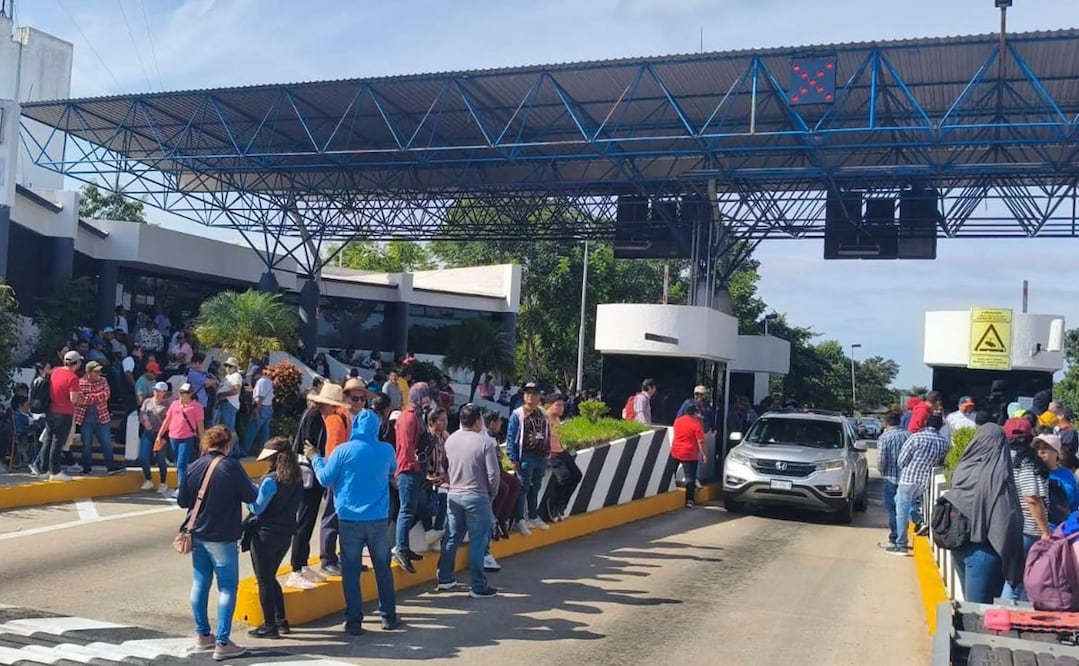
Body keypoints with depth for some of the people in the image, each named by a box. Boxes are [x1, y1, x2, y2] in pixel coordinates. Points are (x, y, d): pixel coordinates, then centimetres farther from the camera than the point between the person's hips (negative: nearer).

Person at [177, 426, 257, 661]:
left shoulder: (194, 467, 0)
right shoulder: (232, 467, -15)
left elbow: (182, 500, 6)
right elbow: (251, 497, -10)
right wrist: (246, 483, 10)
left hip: (198, 535, 6)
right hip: (223, 538, -6)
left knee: (200, 584, 15)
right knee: (227, 588, 1)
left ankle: (202, 636, 25)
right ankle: (222, 643, -1)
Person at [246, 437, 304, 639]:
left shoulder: (271, 480, -19)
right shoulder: (297, 480, 3)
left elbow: (257, 508, -17)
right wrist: (256, 490, 10)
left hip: (265, 535, -7)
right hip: (285, 534, 7)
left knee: (264, 580, 4)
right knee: (271, 578, 21)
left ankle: (270, 626, 9)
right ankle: (281, 621, 24)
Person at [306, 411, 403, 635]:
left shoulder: (344, 450, -9)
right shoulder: (386, 451, -1)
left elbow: (325, 479, -3)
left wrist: (315, 457, 13)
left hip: (350, 519, -2)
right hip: (378, 519, 2)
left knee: (351, 570, 5)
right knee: (383, 567, 13)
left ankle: (354, 620, 6)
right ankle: (389, 616, 19)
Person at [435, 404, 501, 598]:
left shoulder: (450, 440, 2)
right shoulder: (485, 442, -14)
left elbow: (445, 468, 9)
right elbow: (493, 473, -14)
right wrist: (492, 494, 1)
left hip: (453, 495, 6)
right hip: (476, 497, -6)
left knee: (452, 537, 17)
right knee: (477, 542, 1)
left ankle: (445, 578, 26)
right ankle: (478, 587, 5)